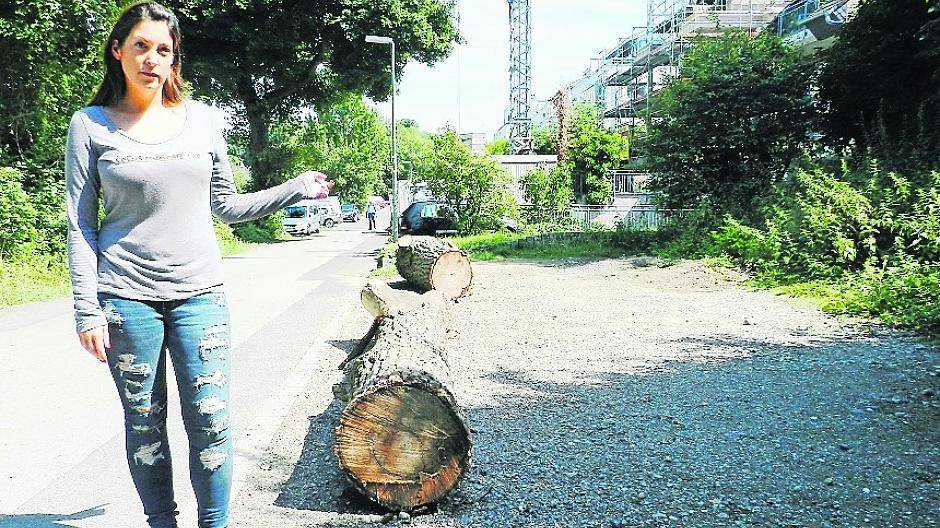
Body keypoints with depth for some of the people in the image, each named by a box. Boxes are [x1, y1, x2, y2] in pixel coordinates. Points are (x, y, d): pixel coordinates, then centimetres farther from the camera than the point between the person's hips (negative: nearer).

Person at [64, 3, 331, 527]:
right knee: (144, 424, 9)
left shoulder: (203, 120, 7)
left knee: (211, 422, 0)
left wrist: (298, 188, 9)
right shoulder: (91, 125, 1)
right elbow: (80, 225, 0)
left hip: (200, 292, 1)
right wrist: (87, 310, -6)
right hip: (127, 297, -1)